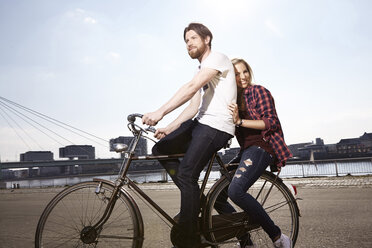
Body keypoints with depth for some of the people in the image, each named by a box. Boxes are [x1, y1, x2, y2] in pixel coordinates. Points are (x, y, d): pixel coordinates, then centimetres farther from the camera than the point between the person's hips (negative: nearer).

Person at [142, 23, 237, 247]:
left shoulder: (217, 58, -5)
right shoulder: (202, 69, 24)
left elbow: (192, 87, -21)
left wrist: (160, 112, -30)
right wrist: (169, 128, 9)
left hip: (217, 126, -9)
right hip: (201, 123, 10)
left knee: (186, 174, -18)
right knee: (160, 149, 3)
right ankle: (194, 197, 6)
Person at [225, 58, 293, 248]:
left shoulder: (259, 91, -1)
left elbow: (272, 122, -10)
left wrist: (240, 121, -20)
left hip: (262, 146, -8)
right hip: (246, 150, 8)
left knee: (235, 190, -29)